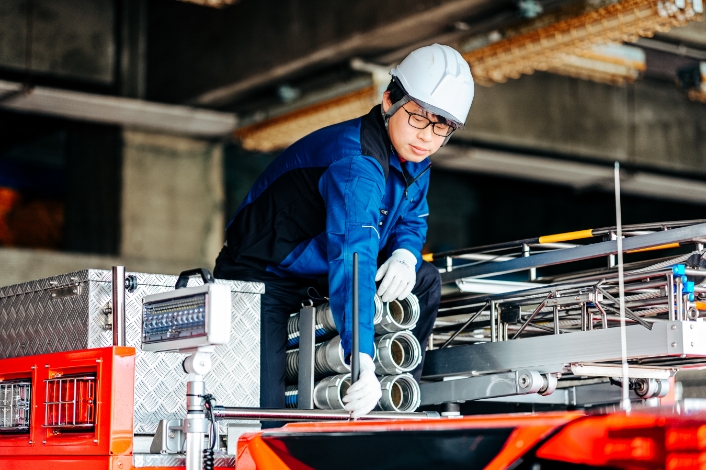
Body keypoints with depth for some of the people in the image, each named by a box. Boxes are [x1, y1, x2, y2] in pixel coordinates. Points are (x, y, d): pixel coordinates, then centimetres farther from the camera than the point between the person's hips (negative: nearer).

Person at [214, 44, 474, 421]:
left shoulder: (413, 158, -3)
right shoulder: (355, 163, -32)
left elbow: (411, 221, 14)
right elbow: (352, 258, -44)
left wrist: (405, 254, -14)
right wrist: (361, 362, -55)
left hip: (318, 277, 9)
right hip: (263, 278, -9)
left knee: (424, 280, -7)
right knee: (264, 413, -24)